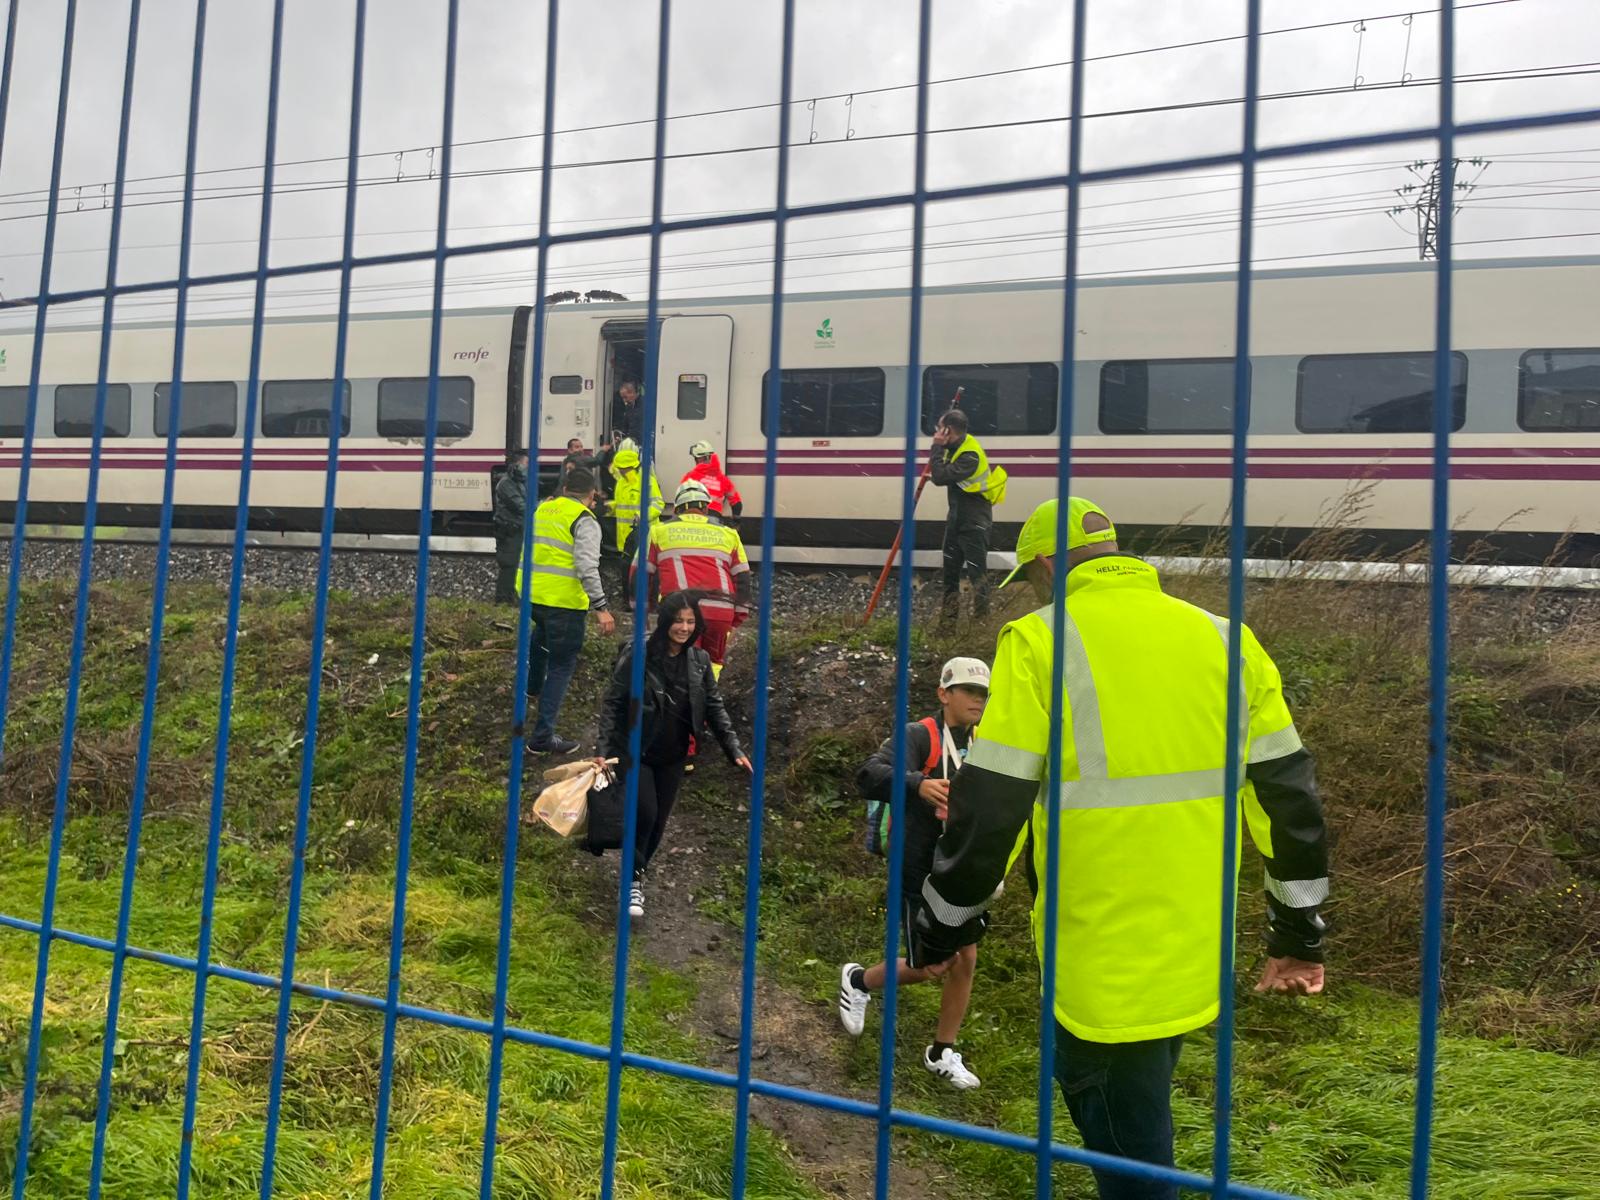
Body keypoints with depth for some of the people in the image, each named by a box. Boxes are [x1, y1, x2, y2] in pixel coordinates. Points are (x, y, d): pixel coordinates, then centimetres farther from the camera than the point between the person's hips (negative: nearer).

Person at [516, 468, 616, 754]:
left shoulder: (543, 509, 12)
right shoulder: (584, 520, -9)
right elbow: (587, 567, -21)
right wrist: (601, 607, -22)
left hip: (530, 592, 7)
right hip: (563, 600, -7)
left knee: (541, 633, 38)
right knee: (561, 665, 4)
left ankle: (533, 687, 57)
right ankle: (543, 736, 5)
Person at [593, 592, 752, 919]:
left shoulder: (699, 661, -2)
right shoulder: (637, 655, -14)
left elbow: (715, 708, 2)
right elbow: (612, 703, -11)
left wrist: (734, 750, -5)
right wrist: (602, 748, -18)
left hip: (672, 758, 4)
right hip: (634, 752, -4)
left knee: (659, 822, 10)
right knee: (645, 813, -13)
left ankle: (637, 873, 33)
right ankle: (634, 878, 10)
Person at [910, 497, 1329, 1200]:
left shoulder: (1041, 643, -12)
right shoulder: (1223, 639, 4)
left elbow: (988, 808, -14)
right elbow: (1289, 795, 7)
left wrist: (942, 926, 0)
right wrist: (1299, 932, 17)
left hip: (1105, 960, -6)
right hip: (1196, 953, 6)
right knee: (1135, 1110, 28)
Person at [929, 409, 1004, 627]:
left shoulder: (970, 455, -25)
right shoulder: (957, 446, 5)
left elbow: (940, 477, -31)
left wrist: (937, 447, -24)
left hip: (974, 524, -10)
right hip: (956, 519, 10)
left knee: (977, 574, -5)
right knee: (950, 571, 15)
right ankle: (947, 620, 25)